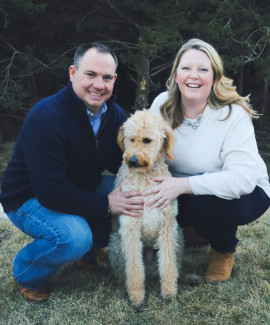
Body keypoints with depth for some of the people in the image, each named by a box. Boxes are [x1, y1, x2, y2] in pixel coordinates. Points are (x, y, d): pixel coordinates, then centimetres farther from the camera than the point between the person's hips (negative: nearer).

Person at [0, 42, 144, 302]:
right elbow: (51, 193, -33)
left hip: (82, 186, 8)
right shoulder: (46, 118, -30)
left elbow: (118, 161, 4)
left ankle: (90, 248, 13)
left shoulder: (114, 114, -5)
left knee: (133, 196, -10)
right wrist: (105, 203, -29)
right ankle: (27, 275, -1)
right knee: (74, 238, -34)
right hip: (30, 199, -7)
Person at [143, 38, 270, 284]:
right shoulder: (162, 105, -9)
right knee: (153, 204, -21)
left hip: (245, 192, -4)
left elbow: (244, 178, -34)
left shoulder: (233, 114, -24)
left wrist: (182, 185, -39)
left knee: (207, 205, -35)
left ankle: (224, 252, 0)